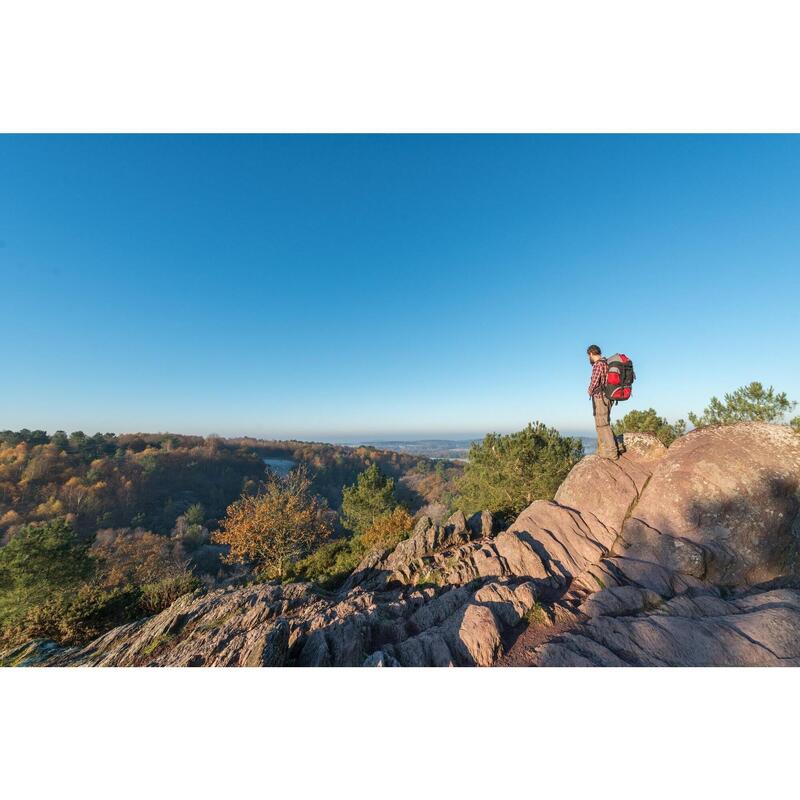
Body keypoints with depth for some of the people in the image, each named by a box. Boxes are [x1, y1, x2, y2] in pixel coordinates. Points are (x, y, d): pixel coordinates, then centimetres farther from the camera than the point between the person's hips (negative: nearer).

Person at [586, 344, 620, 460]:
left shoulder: (598, 364, -13)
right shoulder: (606, 363, 15)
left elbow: (594, 381, -18)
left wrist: (590, 391, 2)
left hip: (599, 397, -9)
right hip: (606, 397, 9)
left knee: (603, 426, -6)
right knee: (600, 425, 15)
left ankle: (612, 453, -3)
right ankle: (602, 450, 21)